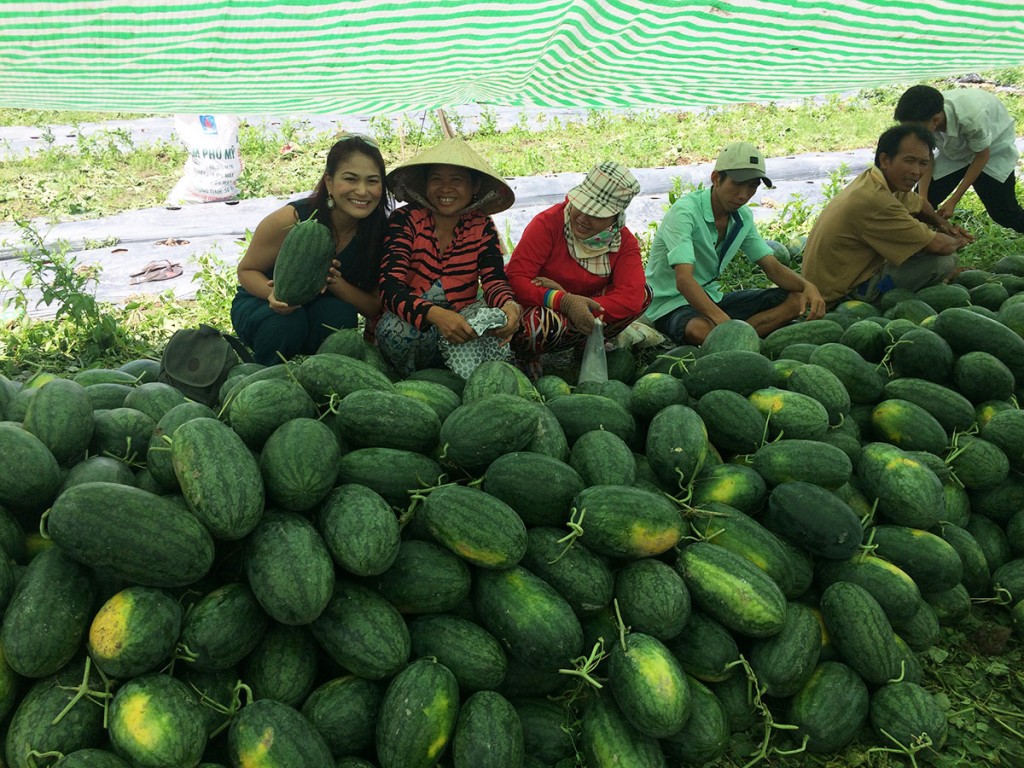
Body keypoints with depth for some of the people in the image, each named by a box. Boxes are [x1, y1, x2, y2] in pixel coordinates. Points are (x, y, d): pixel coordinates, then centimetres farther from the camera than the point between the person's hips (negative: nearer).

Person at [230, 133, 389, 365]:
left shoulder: (380, 232, -17)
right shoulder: (290, 219, -25)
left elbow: (376, 309, -13)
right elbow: (247, 270, -11)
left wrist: (336, 283, -32)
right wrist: (274, 293, -34)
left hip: (323, 309, 2)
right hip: (262, 304, -2)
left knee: (340, 314, -31)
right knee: (286, 323, -35)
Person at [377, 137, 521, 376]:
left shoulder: (482, 227, 0)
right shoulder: (405, 220, -9)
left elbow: (494, 279, -12)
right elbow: (390, 286, -23)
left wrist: (508, 305, -39)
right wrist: (434, 314, -43)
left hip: (461, 323, 2)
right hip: (412, 324, -1)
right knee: (394, 328, -35)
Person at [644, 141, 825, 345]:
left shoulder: (743, 217, 4)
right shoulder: (685, 212, -22)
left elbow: (773, 267, 7)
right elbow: (683, 279, -34)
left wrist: (807, 286, -15)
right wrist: (723, 320, -47)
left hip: (712, 298, 9)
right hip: (671, 304, -8)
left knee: (797, 300, -6)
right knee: (701, 330, -44)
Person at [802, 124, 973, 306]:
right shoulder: (875, 200, -28)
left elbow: (920, 204, 25)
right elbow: (939, 246, -24)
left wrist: (940, 222, 5)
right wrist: (958, 241, -2)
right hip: (842, 294, -10)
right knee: (945, 260, -17)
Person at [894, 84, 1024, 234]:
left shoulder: (971, 116, -41)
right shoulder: (923, 119, -28)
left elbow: (982, 156, -23)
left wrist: (953, 201, -23)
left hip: (994, 148, -4)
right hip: (954, 150, 4)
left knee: (1003, 211, -9)